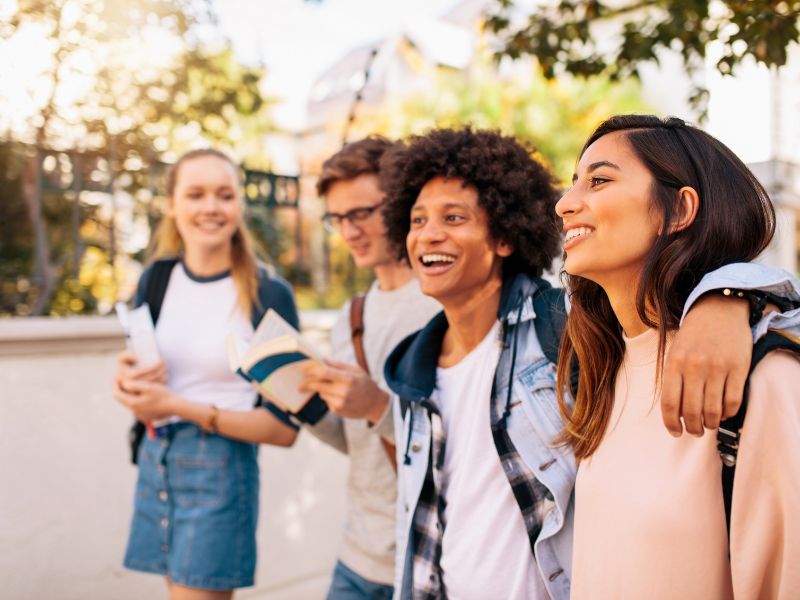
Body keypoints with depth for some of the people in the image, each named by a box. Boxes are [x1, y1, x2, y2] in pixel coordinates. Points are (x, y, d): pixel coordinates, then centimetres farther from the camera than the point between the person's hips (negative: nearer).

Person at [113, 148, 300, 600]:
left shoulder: (269, 294, -13)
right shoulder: (157, 279, 2)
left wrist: (185, 408, -18)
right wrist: (129, 384, -7)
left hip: (221, 468, -5)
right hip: (155, 461, 5)